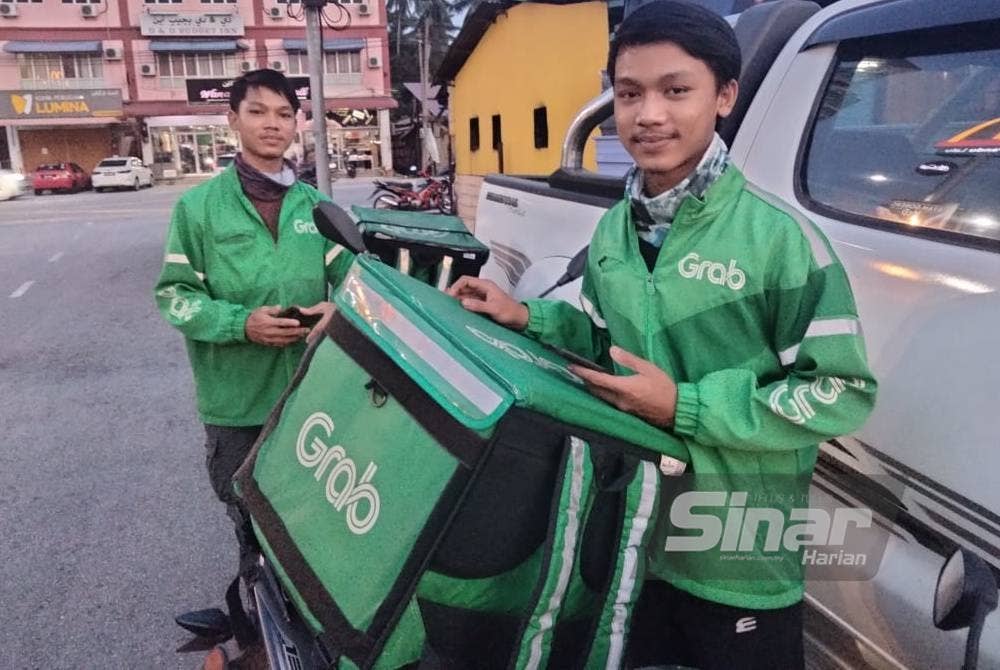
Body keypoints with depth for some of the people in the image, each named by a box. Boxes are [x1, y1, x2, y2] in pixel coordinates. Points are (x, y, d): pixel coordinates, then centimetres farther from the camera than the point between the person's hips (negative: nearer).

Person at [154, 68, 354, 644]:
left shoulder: (316, 206, 5)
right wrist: (243, 322, -20)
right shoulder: (199, 206, -4)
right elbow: (174, 295, -4)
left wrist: (337, 308, -16)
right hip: (237, 396, -2)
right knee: (252, 518, 15)